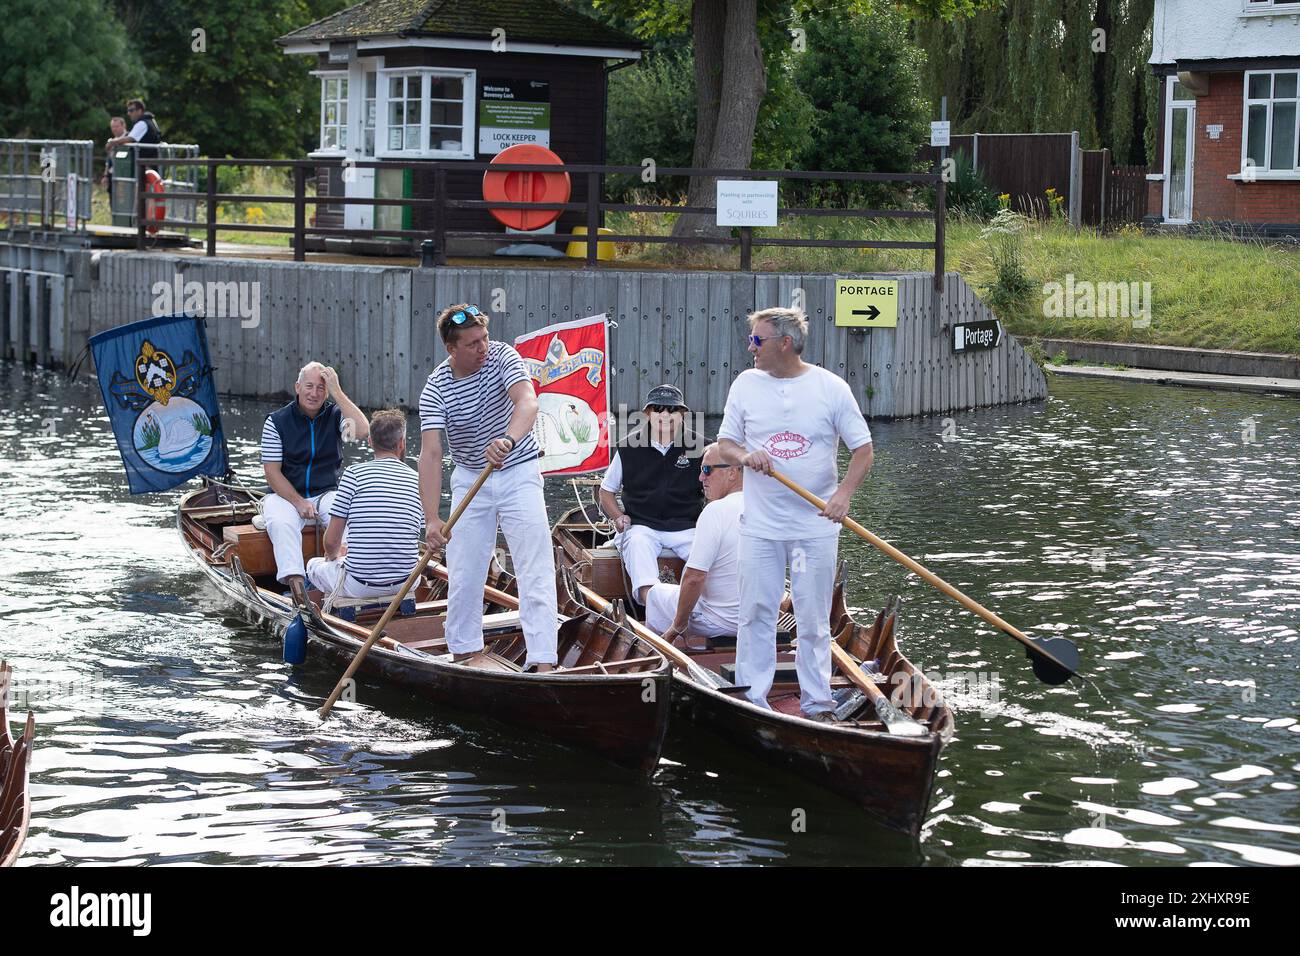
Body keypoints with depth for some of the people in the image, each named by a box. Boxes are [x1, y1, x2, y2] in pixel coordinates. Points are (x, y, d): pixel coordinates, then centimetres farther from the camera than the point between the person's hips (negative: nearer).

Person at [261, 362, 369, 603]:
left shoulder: (335, 416, 3)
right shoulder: (277, 421, 0)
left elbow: (362, 431, -20)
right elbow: (272, 472, -3)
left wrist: (337, 392, -16)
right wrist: (298, 502, -15)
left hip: (327, 493, 1)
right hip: (286, 495, -1)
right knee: (281, 523, -34)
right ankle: (294, 581, -44)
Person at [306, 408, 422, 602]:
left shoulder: (354, 474, -8)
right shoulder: (417, 480, 2)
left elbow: (331, 541, -6)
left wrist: (333, 555, 21)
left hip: (360, 586, -2)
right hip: (404, 584, 2)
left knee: (314, 565, 28)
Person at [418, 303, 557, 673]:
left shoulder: (503, 357, -15)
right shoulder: (435, 388, -15)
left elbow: (527, 401, -34)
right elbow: (431, 453, -22)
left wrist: (508, 439, -55)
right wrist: (431, 518, -32)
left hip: (519, 475, -1)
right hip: (469, 479, 1)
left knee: (536, 572, -9)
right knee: (462, 572, 3)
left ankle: (542, 660, -13)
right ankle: (466, 651, 22)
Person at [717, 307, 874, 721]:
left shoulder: (831, 388, -3)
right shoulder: (746, 384, 3)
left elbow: (863, 450, -1)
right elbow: (724, 444, 8)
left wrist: (844, 493, -17)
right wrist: (744, 456, -15)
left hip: (815, 526, -2)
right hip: (760, 526, 2)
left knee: (814, 620, 5)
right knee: (756, 614, 3)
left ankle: (816, 704, 13)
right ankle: (751, 699, 12)